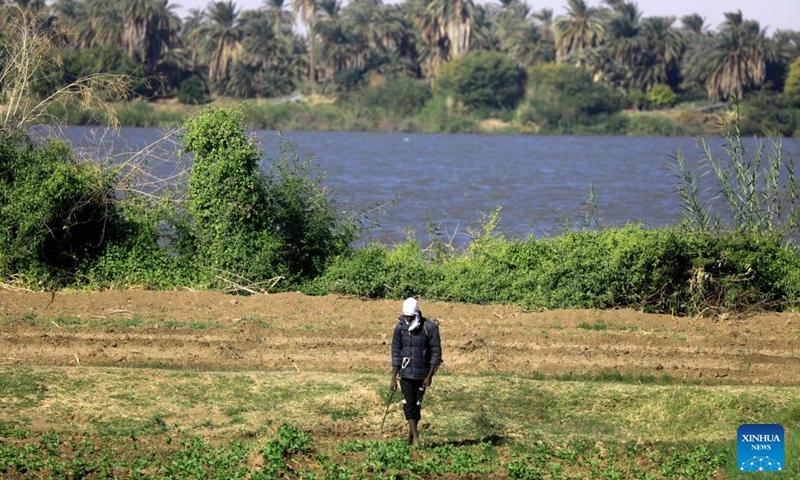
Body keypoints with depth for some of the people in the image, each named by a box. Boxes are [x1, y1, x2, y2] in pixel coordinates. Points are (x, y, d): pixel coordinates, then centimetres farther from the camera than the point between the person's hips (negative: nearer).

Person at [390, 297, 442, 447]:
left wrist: (429, 376, -11)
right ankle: (415, 436, -9)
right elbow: (396, 353, 0)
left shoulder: (430, 328, -12)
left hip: (422, 373, -1)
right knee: (408, 403, -7)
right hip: (406, 372, 1)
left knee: (417, 403, 5)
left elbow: (436, 353, -8)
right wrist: (394, 378, -3)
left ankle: (411, 434, 20)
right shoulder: (400, 328, -5)